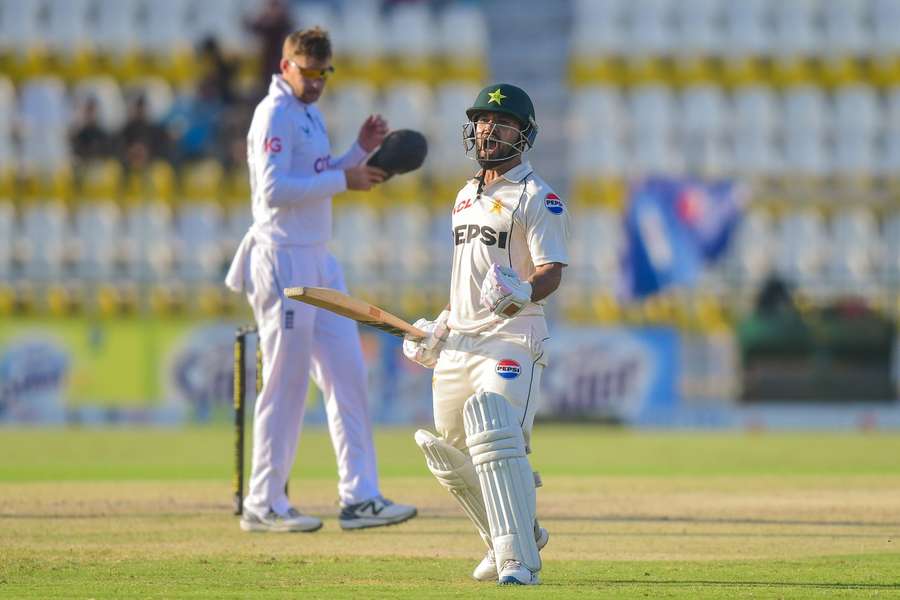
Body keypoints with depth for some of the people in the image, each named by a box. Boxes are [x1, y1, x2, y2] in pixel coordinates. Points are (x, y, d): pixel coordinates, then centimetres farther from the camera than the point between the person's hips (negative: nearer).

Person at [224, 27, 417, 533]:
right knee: (286, 387, -6)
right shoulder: (275, 115, -11)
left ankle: (360, 497, 5)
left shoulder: (312, 116, 17)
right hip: (284, 261, -9)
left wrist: (361, 151, 10)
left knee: (348, 376, 5)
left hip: (319, 263, 9)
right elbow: (275, 189, -21)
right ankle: (264, 505, 1)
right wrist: (343, 179, -20)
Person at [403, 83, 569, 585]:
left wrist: (524, 293, -35)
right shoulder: (466, 196, 19)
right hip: (459, 344, 9)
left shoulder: (538, 198, -6)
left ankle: (519, 561, -29)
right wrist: (442, 325, 26)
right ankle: (514, 536, 34)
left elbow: (552, 271, -15)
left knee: (495, 435, -27)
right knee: (452, 454, 14)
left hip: (511, 341, -9)